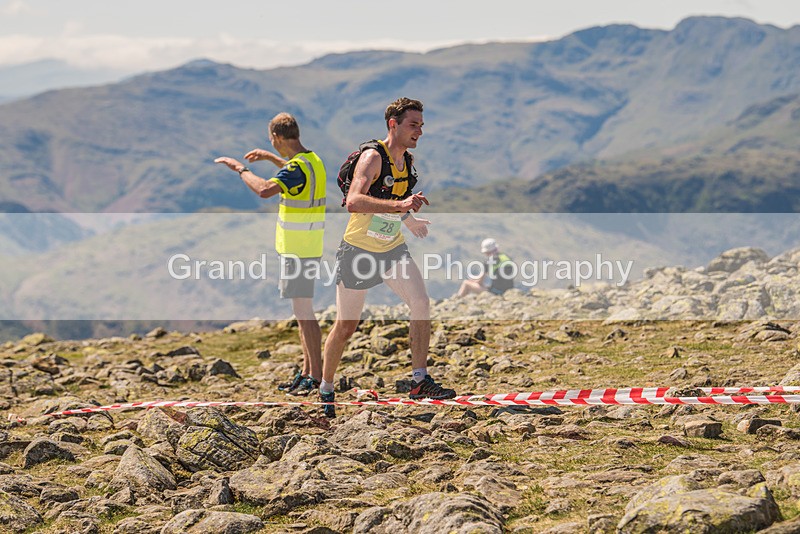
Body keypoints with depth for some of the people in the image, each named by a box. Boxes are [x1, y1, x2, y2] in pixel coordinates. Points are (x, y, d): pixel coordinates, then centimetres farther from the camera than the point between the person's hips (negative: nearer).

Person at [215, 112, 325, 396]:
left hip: (299, 250, -10)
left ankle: (317, 375, -3)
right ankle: (307, 371, 22)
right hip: (299, 247, 10)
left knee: (303, 310, -6)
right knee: (302, 311, 15)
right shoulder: (311, 160, 11)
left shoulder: (298, 166, -20)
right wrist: (270, 158, 35)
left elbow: (265, 190, -34)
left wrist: (239, 168, -20)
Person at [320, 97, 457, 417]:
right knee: (346, 326, 4)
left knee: (421, 303, -15)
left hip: (392, 249, 6)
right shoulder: (373, 156, -19)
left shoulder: (407, 160, 4)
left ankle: (419, 380, -10)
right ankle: (326, 389, 23)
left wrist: (409, 220, 35)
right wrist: (400, 205, -44)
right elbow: (354, 201, -36)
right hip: (358, 250, -6)